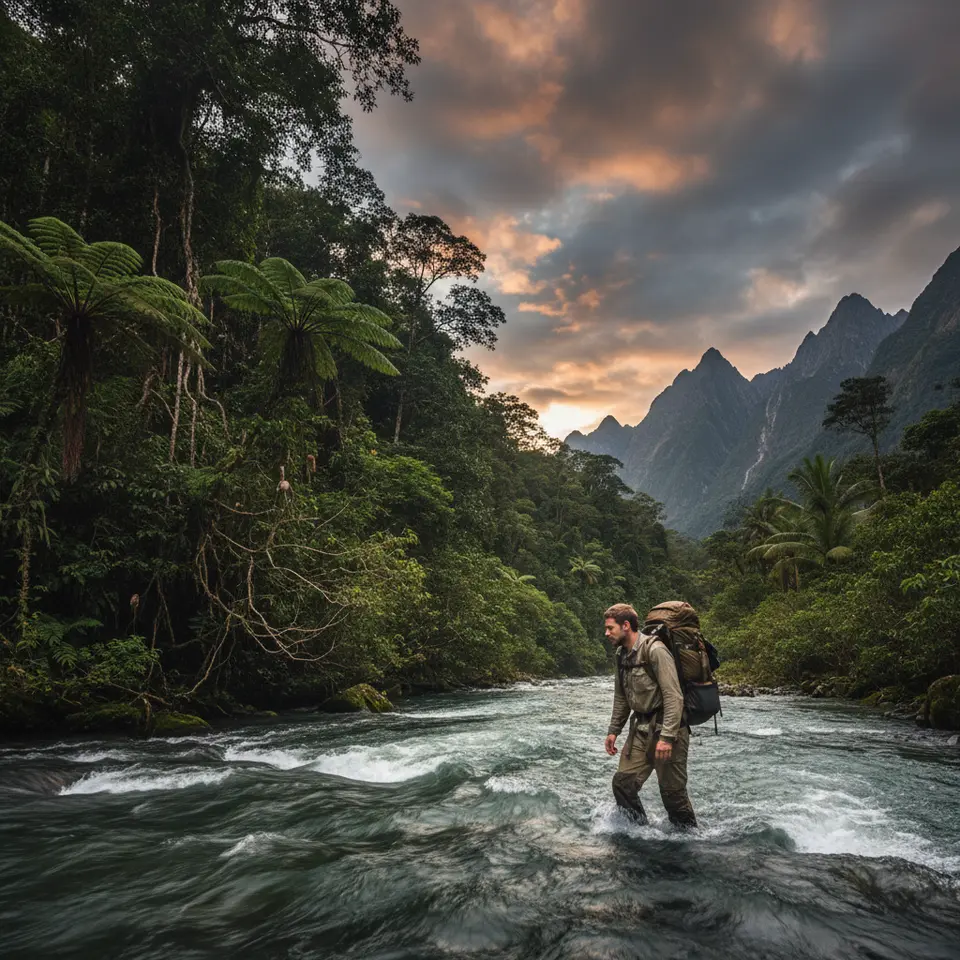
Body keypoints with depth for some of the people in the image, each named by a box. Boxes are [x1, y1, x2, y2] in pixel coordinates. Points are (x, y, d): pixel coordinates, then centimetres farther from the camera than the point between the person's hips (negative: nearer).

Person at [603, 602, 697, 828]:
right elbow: (621, 698, 19)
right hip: (641, 729, 8)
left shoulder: (655, 650, -18)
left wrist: (667, 737, -25)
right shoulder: (622, 655, 9)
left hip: (666, 727, -8)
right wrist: (613, 731, 15)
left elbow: (674, 696, -21)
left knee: (672, 792, 1)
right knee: (623, 782, 4)